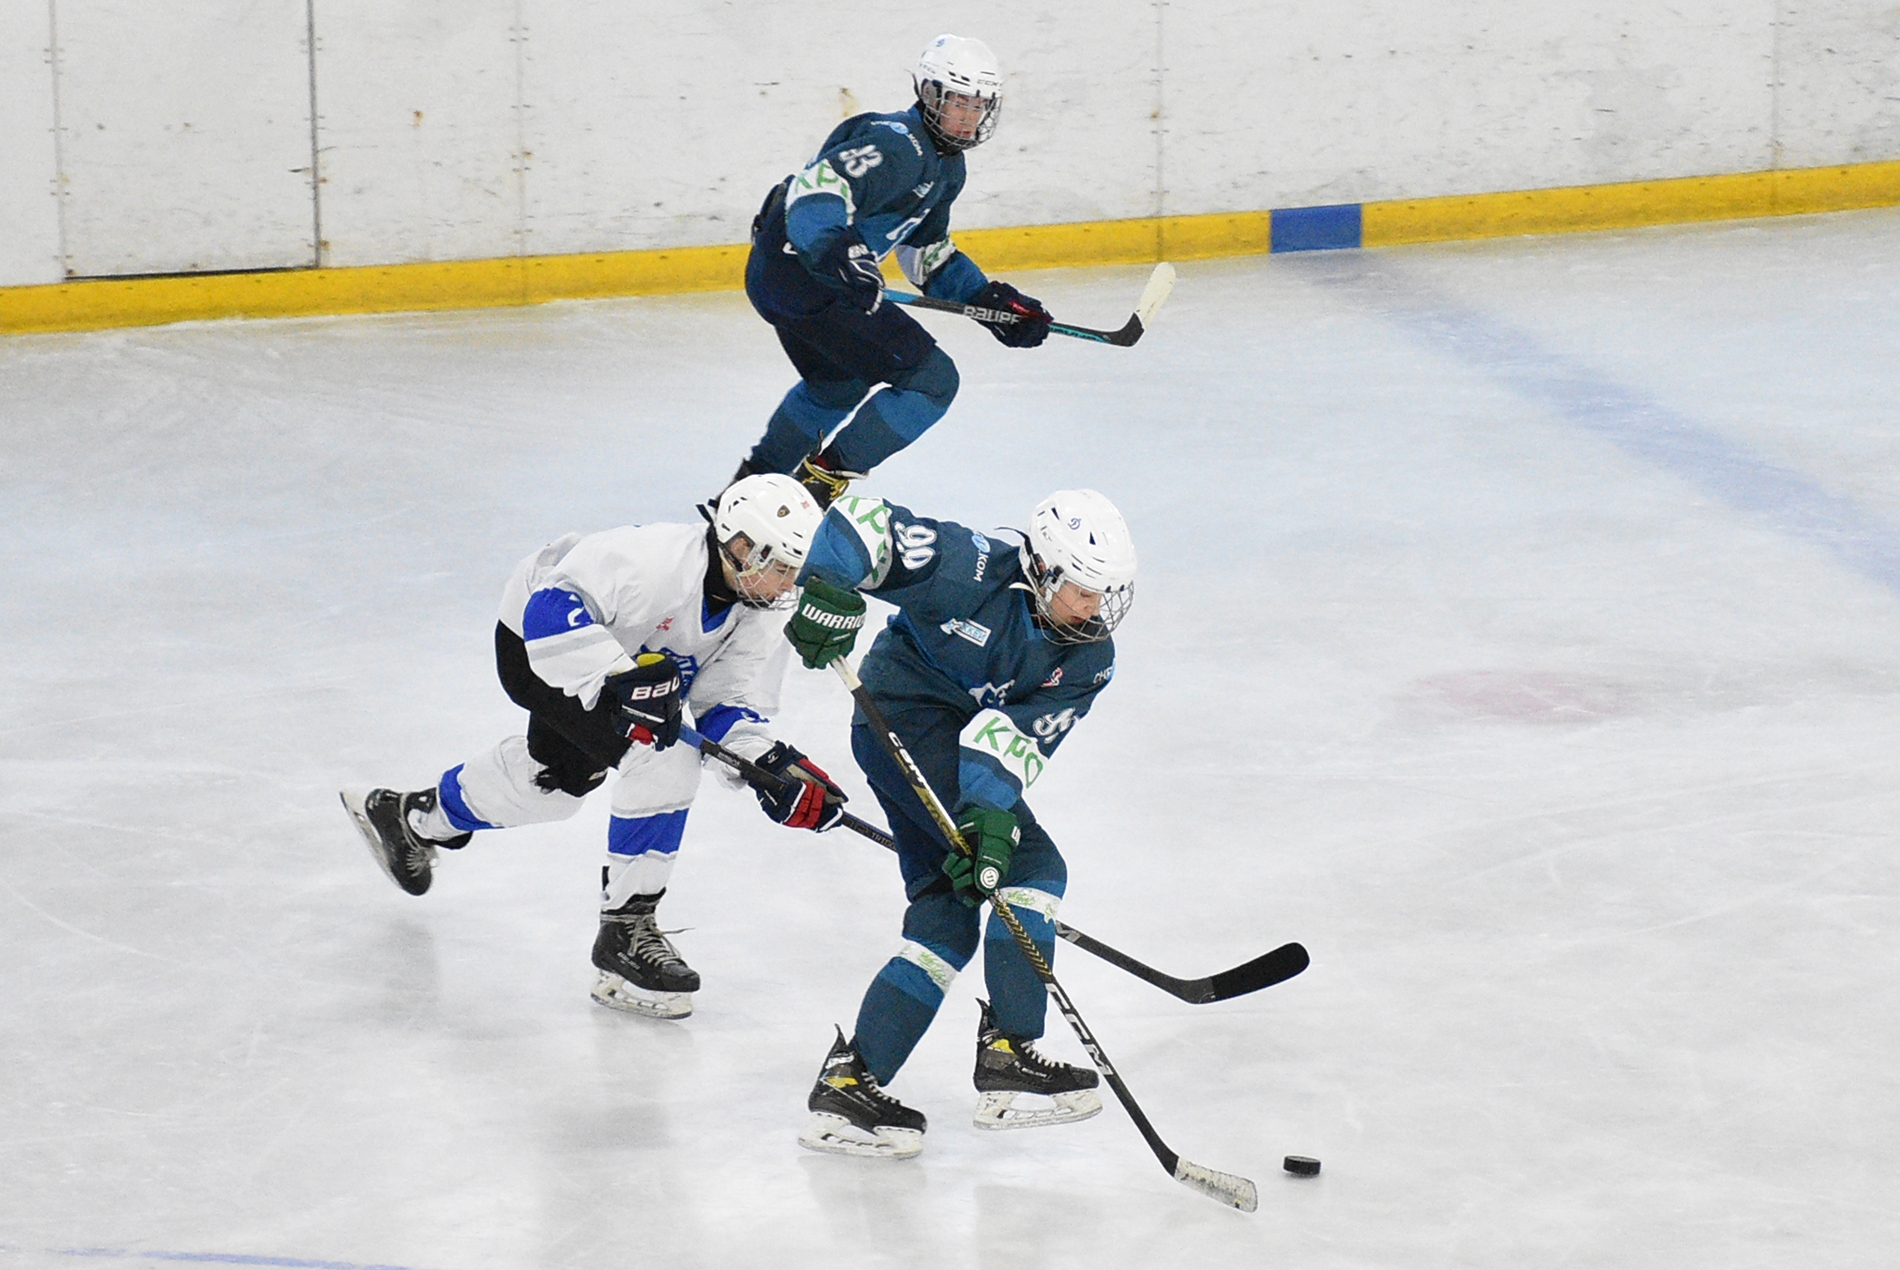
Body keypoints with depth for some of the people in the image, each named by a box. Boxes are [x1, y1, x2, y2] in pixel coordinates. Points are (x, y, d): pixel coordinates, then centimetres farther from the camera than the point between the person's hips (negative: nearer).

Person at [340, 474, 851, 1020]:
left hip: (626, 657, 9)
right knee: (662, 759, -25)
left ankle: (417, 819, 53)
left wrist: (772, 766, -32)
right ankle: (624, 929, -13)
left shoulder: (763, 617, -15)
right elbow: (554, 602, -40)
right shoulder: (655, 560, -38)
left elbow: (731, 704, -13)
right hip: (535, 644, -9)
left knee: (559, 776, 27)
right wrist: (619, 680, -48)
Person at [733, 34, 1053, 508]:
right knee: (931, 379, -9)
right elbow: (816, 188, -32)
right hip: (802, 271, -11)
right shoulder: (900, 145, -19)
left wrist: (991, 301, 16)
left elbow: (927, 254, 26)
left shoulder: (946, 167, 16)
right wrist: (836, 254, -48)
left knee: (839, 383, 35)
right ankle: (823, 479, -6)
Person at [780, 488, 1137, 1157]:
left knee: (948, 921, 6)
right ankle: (1006, 1059, -18)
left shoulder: (1088, 661, -4)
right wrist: (830, 591, -37)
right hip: (903, 719, -8)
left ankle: (847, 1084, 7)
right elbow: (863, 524, -21)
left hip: (956, 752, 8)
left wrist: (992, 814, -31)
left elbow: (1017, 737, -15)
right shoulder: (973, 570, -20)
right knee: (1034, 867, -16)